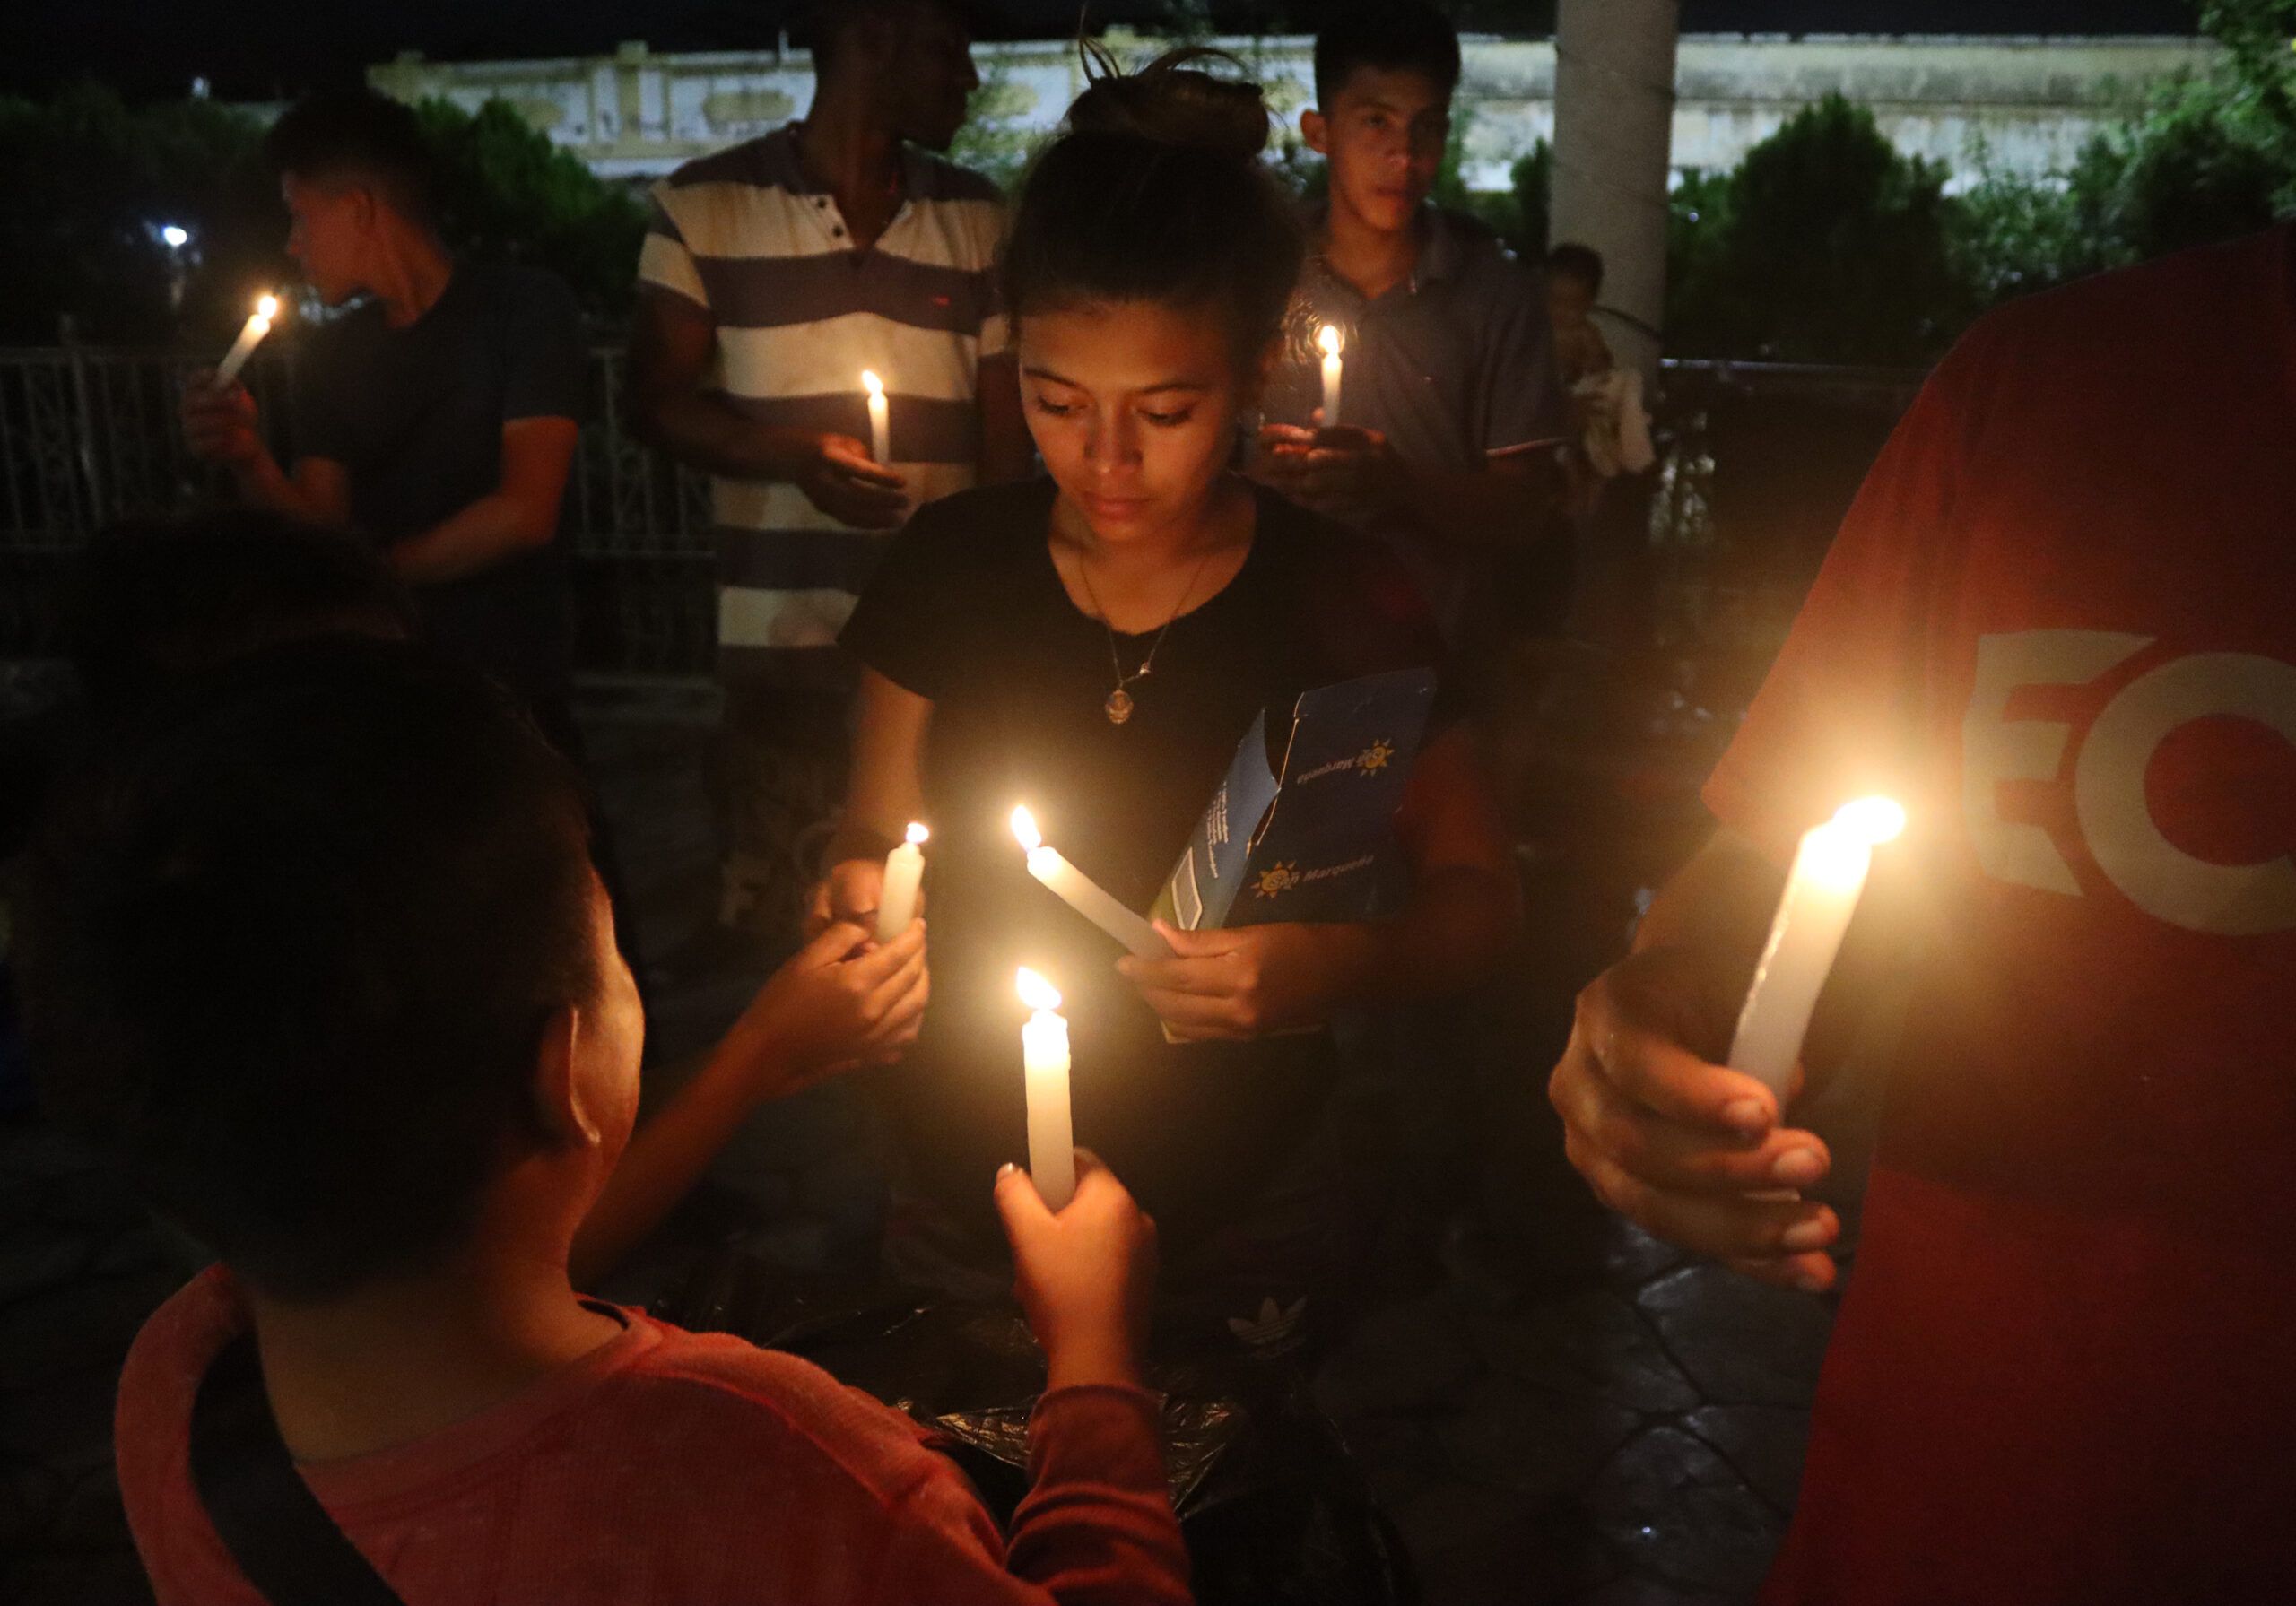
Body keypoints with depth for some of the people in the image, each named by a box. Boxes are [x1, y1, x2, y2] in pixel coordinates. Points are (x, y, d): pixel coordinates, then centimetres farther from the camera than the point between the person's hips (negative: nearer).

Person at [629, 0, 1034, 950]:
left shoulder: (977, 216, 10)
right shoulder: (704, 206, 2)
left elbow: (1005, 427, 11)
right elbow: (657, 402, 3)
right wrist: (795, 454, -15)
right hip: (781, 634, -2)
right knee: (770, 916, 4)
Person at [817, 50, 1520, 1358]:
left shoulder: (1342, 600, -14)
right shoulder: (951, 566, -7)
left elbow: (1476, 892, -6)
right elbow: (875, 835, 3)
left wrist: (1333, 967, -27)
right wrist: (861, 892, -20)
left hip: (1235, 1221, -2)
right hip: (969, 1199, 2)